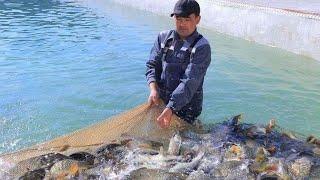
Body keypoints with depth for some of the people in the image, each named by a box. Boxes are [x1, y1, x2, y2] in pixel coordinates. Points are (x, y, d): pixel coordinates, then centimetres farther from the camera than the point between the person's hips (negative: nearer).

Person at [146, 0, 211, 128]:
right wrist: (153, 89, -18)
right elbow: (152, 65, 2)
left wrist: (170, 109, -32)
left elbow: (190, 82, -23)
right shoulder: (163, 37, 3)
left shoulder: (202, 47, -14)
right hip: (160, 100, 5)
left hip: (186, 106, -5)